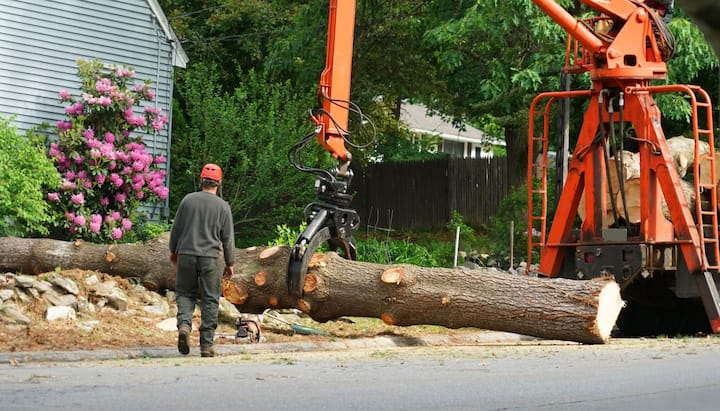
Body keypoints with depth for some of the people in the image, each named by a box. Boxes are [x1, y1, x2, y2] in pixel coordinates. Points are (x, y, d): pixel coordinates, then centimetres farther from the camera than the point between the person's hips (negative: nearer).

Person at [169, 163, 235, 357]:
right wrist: (230, 263, 12)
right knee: (210, 300, 5)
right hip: (210, 258, -1)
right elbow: (228, 238, 2)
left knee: (185, 293, 14)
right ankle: (206, 344, 5)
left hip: (186, 255, 1)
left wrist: (173, 251, 23)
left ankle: (184, 324, -13)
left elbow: (176, 228, 7)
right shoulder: (223, 206, -2)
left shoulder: (188, 200, 0)